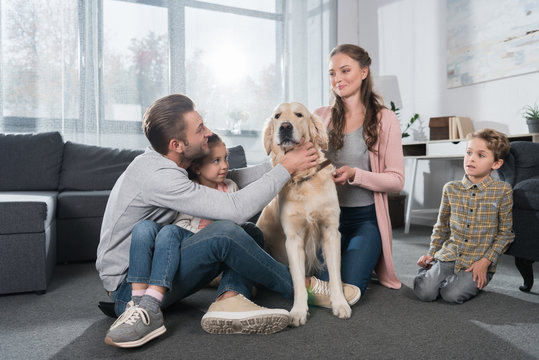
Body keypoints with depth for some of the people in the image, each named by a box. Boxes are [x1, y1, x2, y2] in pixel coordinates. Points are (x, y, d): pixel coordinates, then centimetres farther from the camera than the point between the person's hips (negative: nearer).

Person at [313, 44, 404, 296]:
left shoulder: (384, 119, -3)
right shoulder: (320, 117, 5)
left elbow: (397, 180, -6)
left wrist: (355, 175, -21)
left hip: (366, 218, -2)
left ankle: (366, 263, 20)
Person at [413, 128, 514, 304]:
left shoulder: (503, 191, -6)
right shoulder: (451, 188, 2)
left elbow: (505, 233, -2)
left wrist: (486, 261, -10)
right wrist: (431, 253, 7)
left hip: (479, 261, -2)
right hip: (449, 255, 2)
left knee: (452, 294, -23)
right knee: (424, 292, -17)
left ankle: (472, 281, 10)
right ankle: (429, 269, 16)